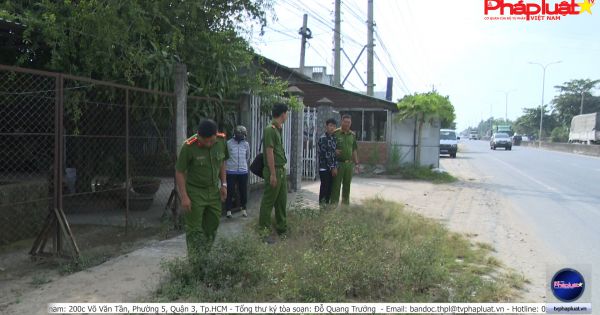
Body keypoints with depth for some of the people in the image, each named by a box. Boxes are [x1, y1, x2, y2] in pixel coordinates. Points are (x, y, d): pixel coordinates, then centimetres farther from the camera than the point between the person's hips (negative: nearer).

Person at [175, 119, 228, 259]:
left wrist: (223, 184, 5)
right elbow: (179, 172, -14)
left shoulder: (222, 141, -7)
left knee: (212, 227, 13)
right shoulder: (189, 146, -21)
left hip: (214, 191, 5)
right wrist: (184, 196, -18)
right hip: (194, 192, -5)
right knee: (194, 230, -1)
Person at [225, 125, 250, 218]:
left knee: (243, 191, 7)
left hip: (243, 172, 3)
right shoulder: (229, 143, -7)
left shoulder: (246, 144, 5)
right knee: (230, 191, 0)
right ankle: (229, 210, 9)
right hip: (231, 172, -3)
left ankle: (243, 209, 21)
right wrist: (230, 163, 9)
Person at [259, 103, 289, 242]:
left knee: (282, 200, 16)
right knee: (268, 201, -1)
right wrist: (273, 174, -20)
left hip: (281, 170, 9)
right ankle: (264, 230, 7)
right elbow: (269, 152, -19)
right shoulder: (270, 129, -15)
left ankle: (282, 228, 27)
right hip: (274, 170, -9)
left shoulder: (278, 129, 12)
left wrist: (282, 170, 13)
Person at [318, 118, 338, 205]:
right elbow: (326, 155, -15)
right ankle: (322, 204, 5)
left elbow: (335, 153, 12)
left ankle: (327, 204, 19)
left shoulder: (334, 138, 12)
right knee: (324, 188, -2)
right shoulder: (323, 138, -11)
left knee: (330, 188, 10)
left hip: (332, 168, 7)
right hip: (324, 168, -7)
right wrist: (332, 167, -13)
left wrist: (335, 167, 4)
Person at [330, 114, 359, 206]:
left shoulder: (352, 135, 11)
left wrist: (356, 163, 13)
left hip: (349, 163, 5)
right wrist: (334, 151, -22)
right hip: (338, 163, -5)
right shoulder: (335, 133, -5)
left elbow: (354, 150, 16)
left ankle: (345, 203, 20)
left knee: (347, 184, 11)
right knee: (336, 184, -3)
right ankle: (334, 203, 2)